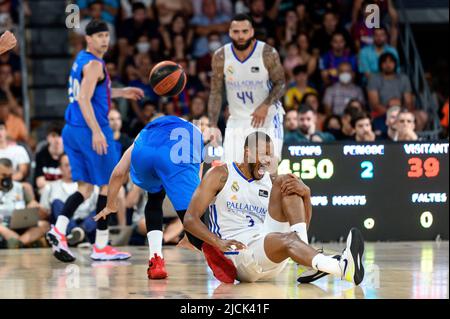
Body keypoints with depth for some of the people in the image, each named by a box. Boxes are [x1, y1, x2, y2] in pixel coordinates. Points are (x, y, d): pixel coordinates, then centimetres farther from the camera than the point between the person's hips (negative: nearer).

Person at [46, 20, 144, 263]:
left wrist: (120, 93, 29)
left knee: (85, 188, 10)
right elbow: (83, 99, -23)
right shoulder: (94, 64, -13)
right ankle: (100, 247, 5)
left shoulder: (81, 60, 16)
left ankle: (59, 230, -9)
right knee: (108, 186, 2)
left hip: (72, 131, 9)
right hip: (90, 131, -9)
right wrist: (97, 132, -28)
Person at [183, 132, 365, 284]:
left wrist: (306, 193, -12)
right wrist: (219, 242, -23)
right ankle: (342, 268, -68)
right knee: (287, 239, -36)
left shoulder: (272, 182, 17)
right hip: (237, 255, -5)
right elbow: (190, 219, -4)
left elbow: (304, 224, 9)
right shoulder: (221, 175, 5)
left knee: (285, 183, -8)